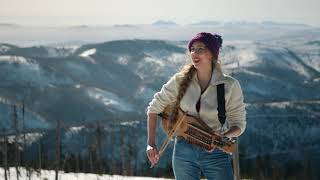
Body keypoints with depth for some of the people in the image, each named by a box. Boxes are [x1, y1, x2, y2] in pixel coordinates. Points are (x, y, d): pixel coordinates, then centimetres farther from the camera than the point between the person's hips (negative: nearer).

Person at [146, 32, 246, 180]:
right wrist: (151, 144, -2)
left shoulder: (230, 85, -8)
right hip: (184, 150, 2)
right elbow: (154, 108, 5)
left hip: (215, 153, -2)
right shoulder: (180, 80, -4)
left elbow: (238, 125, -1)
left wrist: (223, 137, -22)